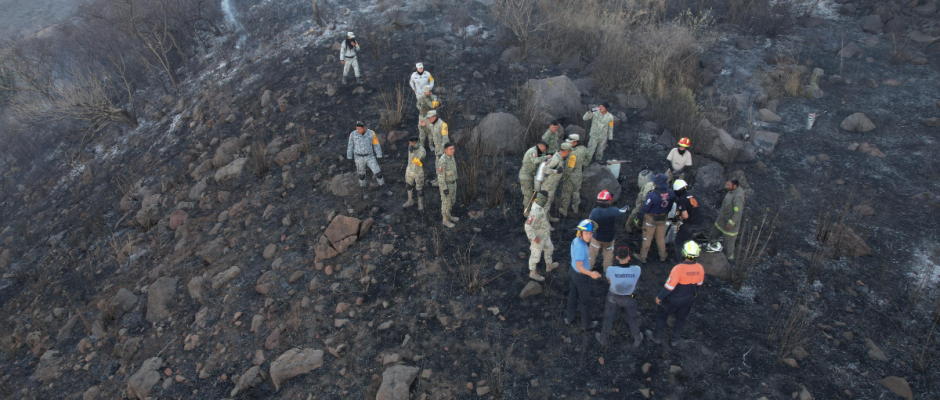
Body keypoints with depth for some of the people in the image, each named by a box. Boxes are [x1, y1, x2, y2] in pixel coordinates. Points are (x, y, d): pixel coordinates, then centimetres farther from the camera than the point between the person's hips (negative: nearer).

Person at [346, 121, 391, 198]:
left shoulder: (371, 133, -11)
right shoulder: (353, 134, -11)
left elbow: (376, 145, -2)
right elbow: (350, 147, -2)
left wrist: (378, 157, -1)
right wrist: (349, 159, 1)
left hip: (370, 157, 1)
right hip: (359, 158, -1)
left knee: (378, 173, -1)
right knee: (362, 175, 12)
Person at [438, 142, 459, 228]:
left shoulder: (450, 156, -4)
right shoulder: (442, 161, -32)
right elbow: (440, 176, -25)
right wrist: (445, 189, -22)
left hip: (452, 182, 8)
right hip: (446, 184, -8)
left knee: (451, 200, 24)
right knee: (446, 202, 9)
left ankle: (448, 216, 45)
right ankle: (445, 221, 29)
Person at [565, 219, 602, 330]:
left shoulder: (575, 240, -9)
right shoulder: (581, 246, -35)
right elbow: (579, 267, -32)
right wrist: (590, 274, -43)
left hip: (572, 272, 7)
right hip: (581, 277, -7)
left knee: (572, 296, 25)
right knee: (584, 300, 15)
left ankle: (569, 318, 45)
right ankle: (585, 324, 35)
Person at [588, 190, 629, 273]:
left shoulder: (594, 211, -25)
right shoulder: (614, 211, -25)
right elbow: (622, 211, -2)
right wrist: (626, 207, 21)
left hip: (596, 237, 0)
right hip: (609, 238, 0)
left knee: (592, 254, 20)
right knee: (608, 255, 22)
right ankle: (607, 271, 38)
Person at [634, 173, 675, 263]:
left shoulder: (652, 195, -33)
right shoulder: (670, 193, -13)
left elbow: (645, 208, -24)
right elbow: (670, 205, 4)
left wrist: (638, 217, -10)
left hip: (651, 218, -5)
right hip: (663, 218, 5)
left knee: (647, 238, 10)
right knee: (661, 237, 22)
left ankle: (643, 257, 20)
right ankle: (662, 256, 34)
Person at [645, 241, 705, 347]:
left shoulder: (678, 269, -34)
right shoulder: (700, 269, -17)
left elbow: (669, 286, -26)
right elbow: (699, 284, 1)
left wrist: (659, 297, -11)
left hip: (673, 299, -4)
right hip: (688, 300, 4)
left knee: (662, 315, 19)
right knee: (681, 319, 25)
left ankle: (657, 337, 35)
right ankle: (675, 340, 42)